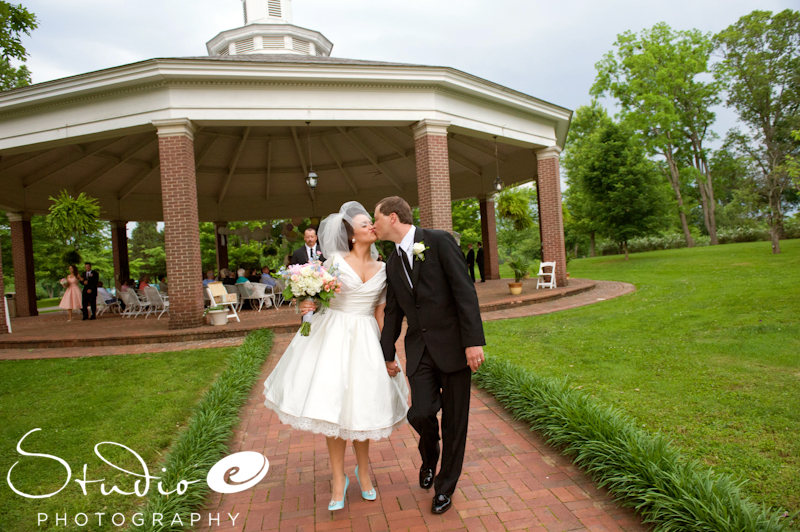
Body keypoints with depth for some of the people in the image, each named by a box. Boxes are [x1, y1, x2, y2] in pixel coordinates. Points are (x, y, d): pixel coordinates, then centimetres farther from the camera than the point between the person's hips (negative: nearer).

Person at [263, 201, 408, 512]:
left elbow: (378, 311, 8)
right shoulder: (337, 260, -4)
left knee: (361, 405, 6)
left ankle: (363, 471, 30)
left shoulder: (382, 269, 5)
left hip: (366, 338, 2)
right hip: (333, 334, -2)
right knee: (332, 404, -1)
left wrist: (386, 348, 4)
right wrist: (308, 305, -19)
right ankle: (338, 478, 17)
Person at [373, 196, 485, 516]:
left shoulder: (439, 241, -8)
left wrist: (474, 340, -18)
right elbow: (393, 312, 18)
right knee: (421, 412, -8)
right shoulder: (392, 264, 11)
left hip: (453, 345, -4)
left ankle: (445, 487, 28)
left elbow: (464, 291, -13)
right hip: (419, 349, 4)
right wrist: (388, 354, 21)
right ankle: (429, 457, 27)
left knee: (454, 422, 6)